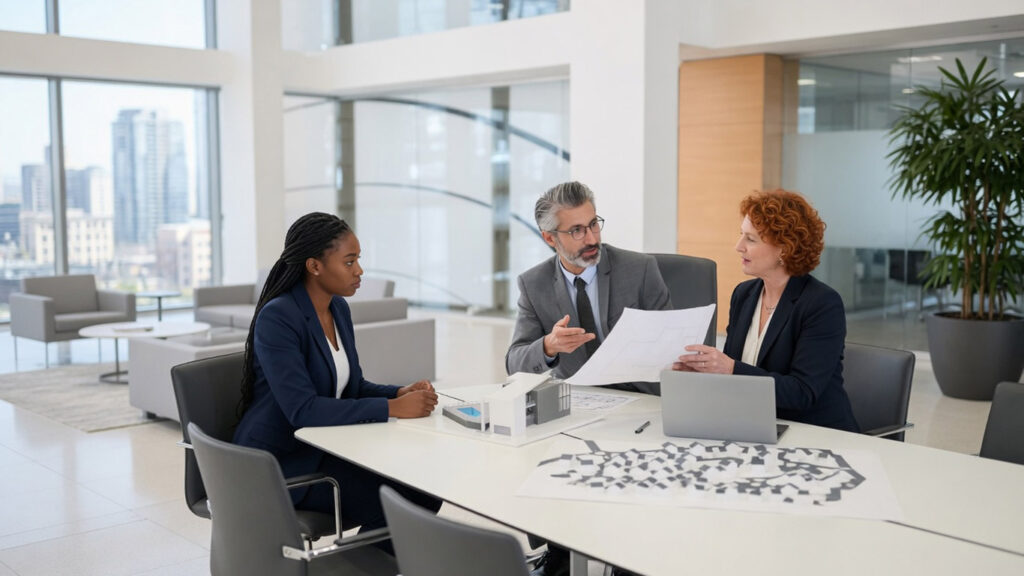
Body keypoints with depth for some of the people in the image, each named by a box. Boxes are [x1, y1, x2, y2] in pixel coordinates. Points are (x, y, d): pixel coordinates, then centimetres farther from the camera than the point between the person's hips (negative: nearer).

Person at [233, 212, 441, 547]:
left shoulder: (339, 309, 6)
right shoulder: (277, 318, -19)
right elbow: (302, 409, -28)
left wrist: (400, 393, -9)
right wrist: (392, 408, -30)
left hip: (326, 448, 8)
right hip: (280, 463, -7)